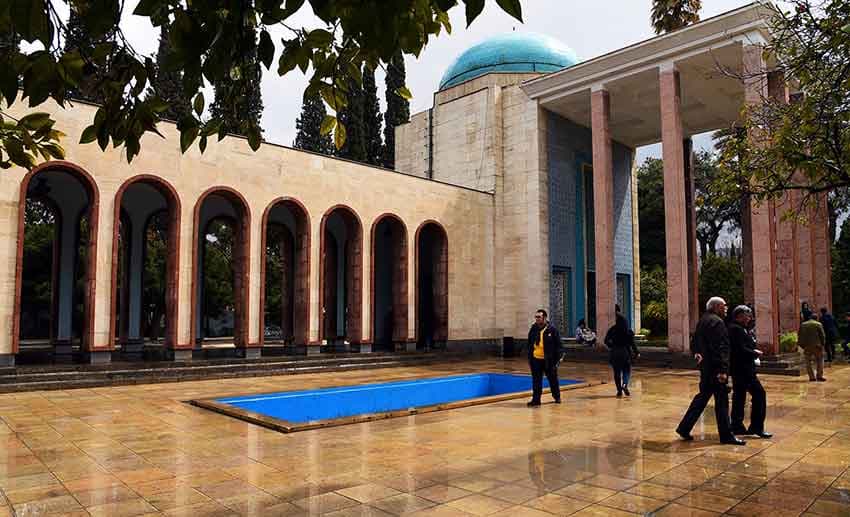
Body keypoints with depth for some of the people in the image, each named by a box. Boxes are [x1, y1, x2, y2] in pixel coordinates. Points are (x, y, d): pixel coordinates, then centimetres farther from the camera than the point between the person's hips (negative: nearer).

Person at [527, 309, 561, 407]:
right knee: (536, 381, 5)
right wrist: (529, 358, 6)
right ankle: (536, 399, 11)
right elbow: (529, 344, 9)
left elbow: (557, 346, -6)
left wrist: (556, 360, -9)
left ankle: (557, 397, 33)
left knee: (553, 379, 14)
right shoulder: (533, 329, 2)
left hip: (549, 360, -3)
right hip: (536, 359, 3)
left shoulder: (552, 330, -9)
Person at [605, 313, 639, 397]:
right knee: (627, 370, 11)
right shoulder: (629, 331, -5)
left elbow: (606, 341, 0)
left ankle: (619, 391, 8)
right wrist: (636, 352, 6)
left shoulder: (612, 330, -3)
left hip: (615, 353, 1)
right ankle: (625, 385, -15)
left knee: (617, 372, 8)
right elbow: (632, 343, -6)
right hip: (626, 353, -1)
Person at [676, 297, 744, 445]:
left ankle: (684, 428, 18)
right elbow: (721, 348, -21)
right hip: (715, 368, -10)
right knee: (721, 401, -1)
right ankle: (726, 435, 7)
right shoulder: (717, 322, -15)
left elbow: (696, 341, 20)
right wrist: (722, 370, -23)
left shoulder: (702, 320, 15)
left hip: (705, 366, 10)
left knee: (702, 397, 16)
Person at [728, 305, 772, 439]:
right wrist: (755, 353, -7)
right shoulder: (737, 329, -15)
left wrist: (753, 351, 0)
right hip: (742, 368, -10)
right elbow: (741, 349, -22)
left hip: (739, 369, 10)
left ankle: (737, 426, 16)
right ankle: (756, 427, -1)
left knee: (739, 397, 12)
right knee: (759, 393, -5)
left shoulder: (735, 328, 17)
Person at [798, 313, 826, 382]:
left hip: (807, 346, 2)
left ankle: (811, 377, 4)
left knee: (808, 362, 8)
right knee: (820, 361, 8)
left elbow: (799, 335, 8)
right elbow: (822, 335, -5)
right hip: (816, 345, -2)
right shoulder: (818, 324, 0)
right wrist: (822, 344, 5)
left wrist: (801, 345, 13)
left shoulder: (803, 325, 9)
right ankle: (819, 376, 0)